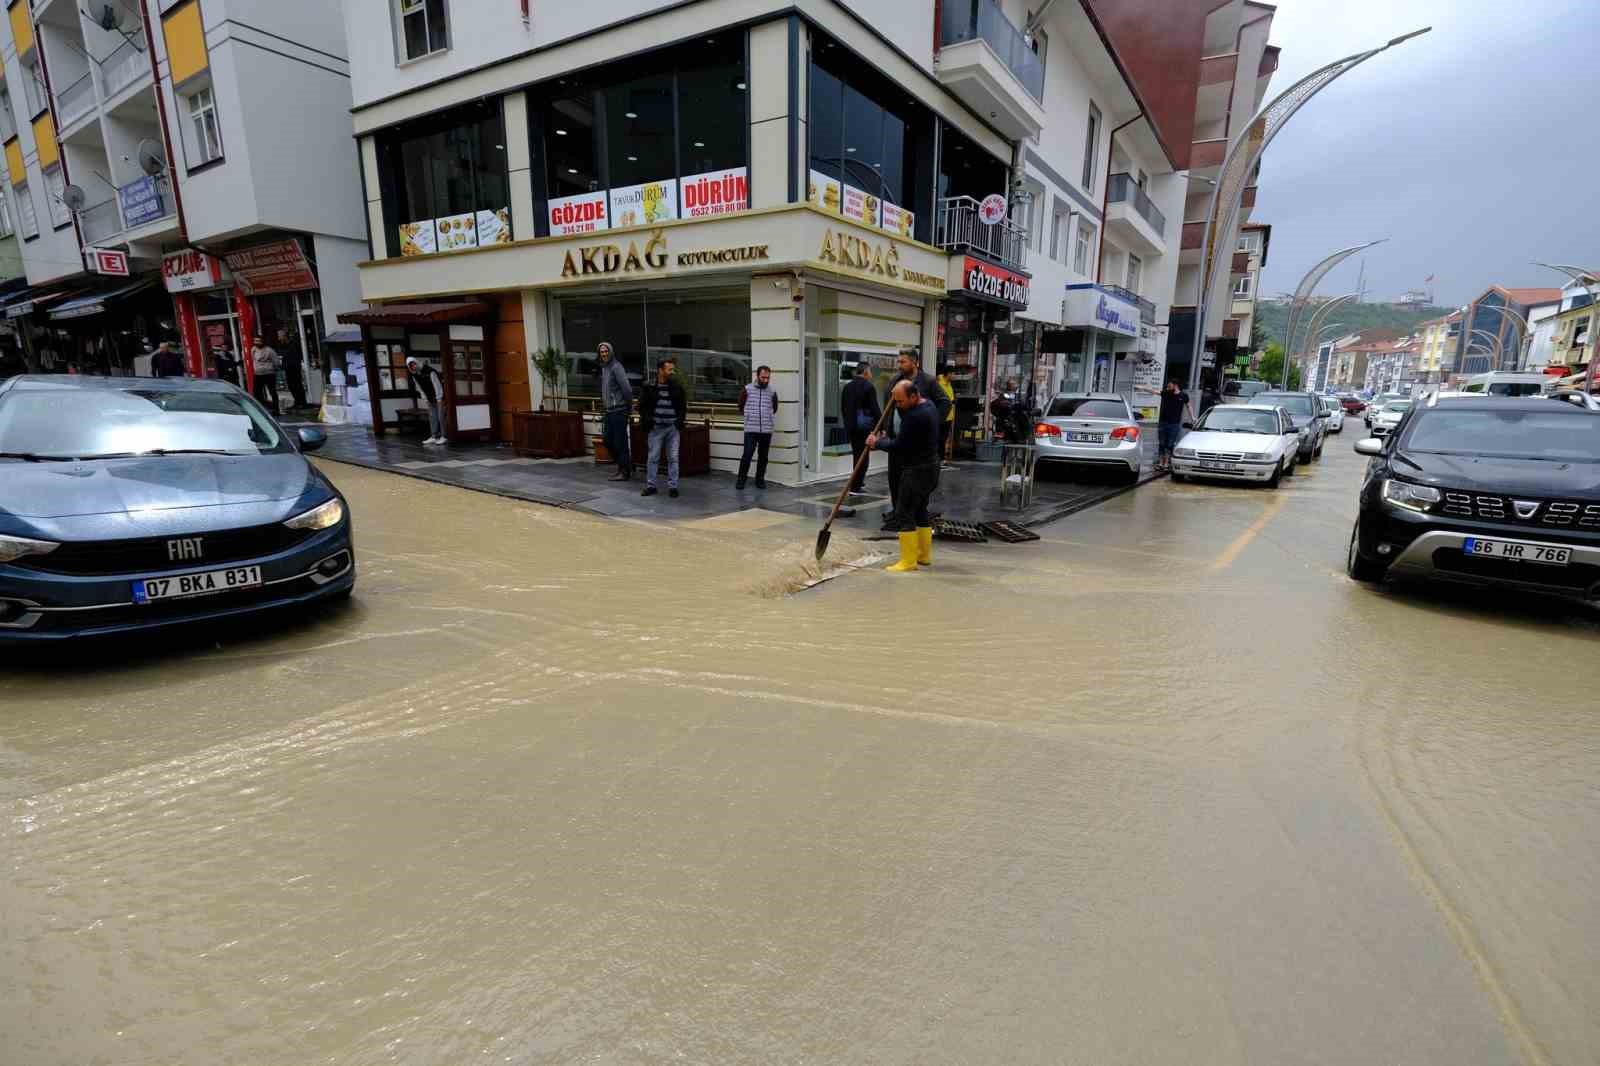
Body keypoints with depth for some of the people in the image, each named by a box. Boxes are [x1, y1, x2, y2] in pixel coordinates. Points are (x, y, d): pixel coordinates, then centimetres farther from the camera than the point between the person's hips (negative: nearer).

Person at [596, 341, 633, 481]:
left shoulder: (616, 367, -12)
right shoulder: (603, 368, 16)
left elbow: (626, 388, -18)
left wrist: (629, 405, -9)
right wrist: (603, 409, 17)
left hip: (619, 410, -9)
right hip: (608, 411, 9)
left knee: (620, 442, -4)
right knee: (607, 439, 12)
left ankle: (625, 472, 5)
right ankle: (621, 466, 26)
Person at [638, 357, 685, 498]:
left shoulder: (677, 387, 4)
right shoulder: (649, 387, -1)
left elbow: (683, 405, 10)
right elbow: (642, 406, 4)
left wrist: (679, 420, -2)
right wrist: (647, 420, -7)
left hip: (672, 427, 1)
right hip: (656, 427, -1)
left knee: (673, 458, 3)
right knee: (653, 457, 4)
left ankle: (672, 486, 9)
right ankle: (650, 486, 13)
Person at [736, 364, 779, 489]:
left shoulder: (772, 392, 5)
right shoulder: (747, 389, -1)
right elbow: (741, 406, 13)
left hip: (767, 430, 2)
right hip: (751, 429, -2)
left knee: (763, 456, 7)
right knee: (747, 455, -7)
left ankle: (760, 479, 20)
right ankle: (741, 479, 6)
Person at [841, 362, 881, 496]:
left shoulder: (847, 386, 9)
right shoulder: (869, 386, -10)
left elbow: (843, 407, 14)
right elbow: (875, 409, -13)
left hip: (850, 426, 7)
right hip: (864, 425, -7)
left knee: (856, 454, 18)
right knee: (862, 455, 0)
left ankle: (858, 482, 28)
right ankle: (855, 487, -1)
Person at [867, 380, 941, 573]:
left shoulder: (915, 416, -24)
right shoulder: (928, 404, 9)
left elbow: (899, 446, -19)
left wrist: (878, 443, -4)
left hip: (917, 470, -11)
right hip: (930, 466, 11)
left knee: (905, 514, -5)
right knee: (920, 510, 18)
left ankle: (908, 561, -2)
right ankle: (924, 555, 26)